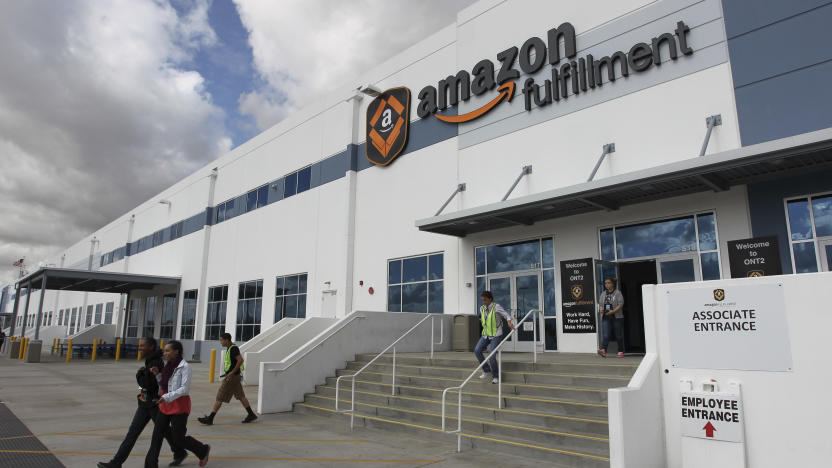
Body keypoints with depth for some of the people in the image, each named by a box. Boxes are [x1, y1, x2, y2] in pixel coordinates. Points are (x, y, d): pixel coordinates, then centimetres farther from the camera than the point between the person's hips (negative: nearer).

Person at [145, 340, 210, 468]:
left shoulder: (184, 367, -14)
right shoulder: (168, 366, 8)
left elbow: (185, 389, -19)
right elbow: (163, 386, 14)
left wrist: (167, 397, -26)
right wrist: (157, 374, 0)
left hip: (179, 406, -7)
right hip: (165, 405, 7)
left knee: (178, 439, 1)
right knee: (157, 435, 3)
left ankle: (203, 450, 23)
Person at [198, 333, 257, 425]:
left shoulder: (233, 349, -18)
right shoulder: (230, 348, 12)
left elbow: (240, 360, -27)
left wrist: (232, 372, -23)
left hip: (232, 377, -10)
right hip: (235, 376, 10)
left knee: (219, 398, -1)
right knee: (241, 396, 13)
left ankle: (210, 419, 6)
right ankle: (251, 415, 16)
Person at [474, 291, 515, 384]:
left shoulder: (496, 307, -14)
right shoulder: (482, 308, 4)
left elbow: (506, 315, -16)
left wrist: (509, 322, -33)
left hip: (496, 335, -6)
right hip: (486, 335, 6)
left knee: (491, 356, -13)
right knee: (477, 350, -11)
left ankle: (496, 376, 10)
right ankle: (486, 370, 9)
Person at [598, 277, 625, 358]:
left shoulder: (617, 293, -1)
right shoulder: (603, 294, 15)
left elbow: (621, 304, -9)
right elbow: (600, 303, 18)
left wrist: (613, 311, -20)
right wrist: (601, 308, -5)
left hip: (617, 317, -3)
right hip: (606, 317, 3)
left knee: (619, 335, 4)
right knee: (606, 335, -10)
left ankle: (621, 351, 16)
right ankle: (603, 350, -21)